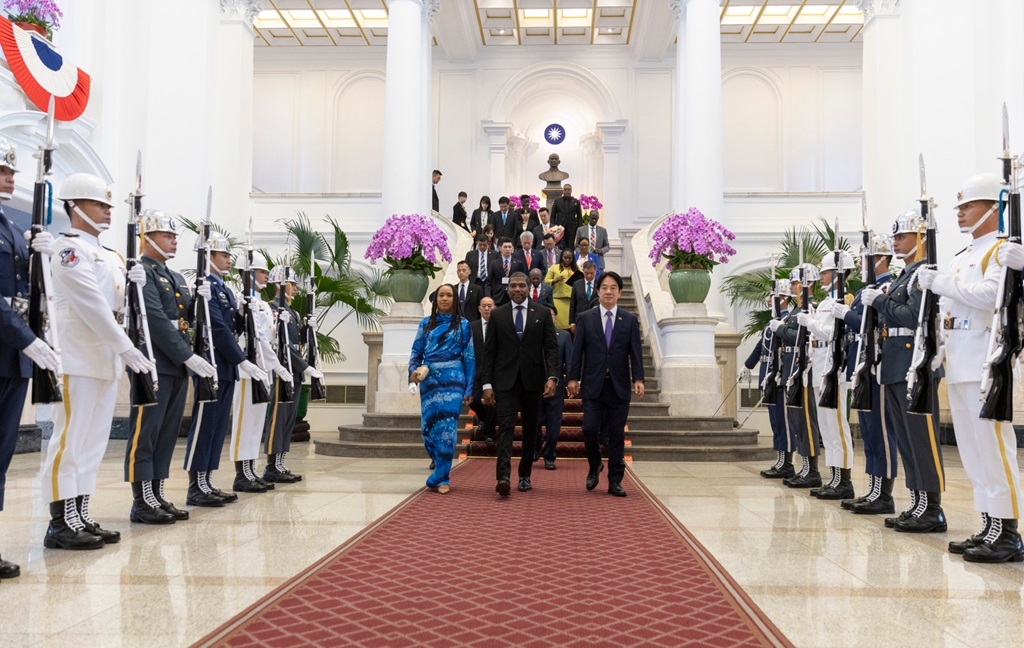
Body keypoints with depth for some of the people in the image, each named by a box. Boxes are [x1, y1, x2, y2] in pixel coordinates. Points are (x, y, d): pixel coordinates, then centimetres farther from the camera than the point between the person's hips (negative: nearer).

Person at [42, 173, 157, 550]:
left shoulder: (105, 254, 18)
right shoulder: (70, 248, -9)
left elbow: (116, 305, 21)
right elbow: (92, 304, -18)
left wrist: (134, 285, 1)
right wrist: (125, 347, -20)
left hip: (105, 360, 9)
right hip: (78, 359, -9)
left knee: (93, 443, 10)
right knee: (70, 440, -5)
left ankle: (80, 518, 17)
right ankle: (61, 525, 0)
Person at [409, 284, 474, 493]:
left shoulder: (463, 325, 6)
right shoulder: (426, 324, 12)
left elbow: (469, 357, 6)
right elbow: (417, 351, 12)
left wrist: (469, 389, 1)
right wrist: (413, 371, -8)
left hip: (452, 380, -2)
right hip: (428, 380, 3)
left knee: (447, 427, -9)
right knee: (428, 427, 3)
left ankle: (441, 478, -1)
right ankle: (440, 469, 24)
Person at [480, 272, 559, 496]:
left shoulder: (542, 313, 5)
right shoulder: (497, 315, 5)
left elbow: (551, 347, 1)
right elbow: (489, 351, 4)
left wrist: (552, 377, -12)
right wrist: (487, 383, -3)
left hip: (532, 380, 1)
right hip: (506, 380, -1)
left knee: (530, 429, 9)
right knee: (506, 427, -12)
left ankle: (525, 475, 21)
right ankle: (503, 476, -20)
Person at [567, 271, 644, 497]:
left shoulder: (630, 320, 8)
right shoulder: (585, 318, 6)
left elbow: (636, 353, 2)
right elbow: (577, 351, 4)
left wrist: (638, 379, -9)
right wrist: (573, 377, -3)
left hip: (619, 386, 1)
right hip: (593, 385, -1)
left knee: (617, 435, 4)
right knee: (589, 429, -8)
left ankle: (615, 482, 13)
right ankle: (594, 466, 20)